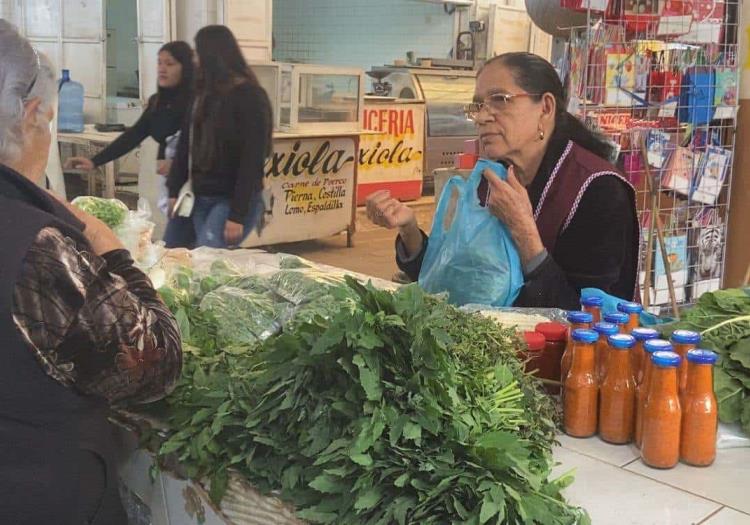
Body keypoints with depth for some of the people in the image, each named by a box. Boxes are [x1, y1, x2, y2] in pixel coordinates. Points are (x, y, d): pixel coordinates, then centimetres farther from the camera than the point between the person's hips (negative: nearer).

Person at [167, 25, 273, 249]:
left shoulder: (250, 98, -10)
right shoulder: (203, 93, 12)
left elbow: (253, 161, -15)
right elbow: (186, 144, 14)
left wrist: (238, 215, -18)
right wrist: (174, 190, 7)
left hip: (233, 200, -6)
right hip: (201, 197, 7)